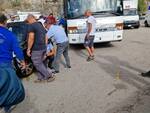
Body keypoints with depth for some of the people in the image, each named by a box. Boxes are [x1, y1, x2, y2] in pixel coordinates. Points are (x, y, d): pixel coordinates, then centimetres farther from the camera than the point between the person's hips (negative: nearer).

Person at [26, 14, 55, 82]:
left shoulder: (31, 26, -12)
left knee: (38, 64, 3)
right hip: (43, 48, 9)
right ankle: (41, 78, 24)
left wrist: (28, 49, -15)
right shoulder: (41, 25, 16)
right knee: (41, 63, 17)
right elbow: (45, 38, 19)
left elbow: (31, 38, -21)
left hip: (36, 49, -9)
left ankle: (50, 75, 7)